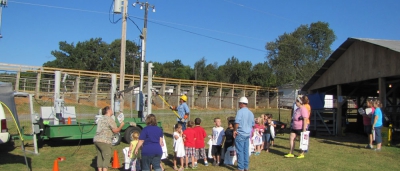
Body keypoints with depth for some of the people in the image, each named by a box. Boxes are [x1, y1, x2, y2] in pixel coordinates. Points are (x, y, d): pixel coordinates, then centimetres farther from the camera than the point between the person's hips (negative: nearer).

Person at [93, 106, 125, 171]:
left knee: (100, 157, 12)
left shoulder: (100, 119, 19)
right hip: (104, 141, -8)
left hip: (96, 140, 8)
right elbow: (115, 131, -8)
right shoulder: (110, 119, -8)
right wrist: (121, 125, 9)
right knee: (107, 158, -3)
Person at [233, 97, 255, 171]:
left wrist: (234, 130, -10)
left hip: (240, 134, -7)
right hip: (247, 134, 7)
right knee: (246, 151, 12)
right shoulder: (251, 113, 11)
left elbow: (237, 122, -22)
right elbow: (252, 124, 18)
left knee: (240, 151, 0)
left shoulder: (240, 111, -12)